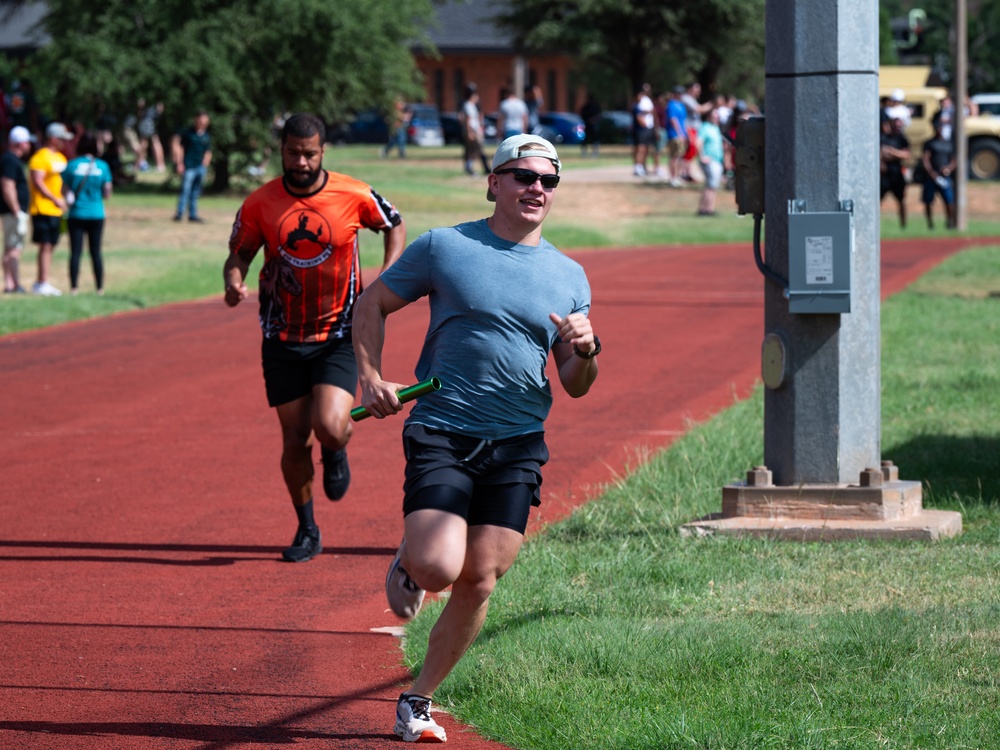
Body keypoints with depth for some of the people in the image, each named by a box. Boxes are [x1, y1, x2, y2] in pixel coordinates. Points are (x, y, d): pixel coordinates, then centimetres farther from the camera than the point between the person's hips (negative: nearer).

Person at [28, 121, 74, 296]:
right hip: (43, 208, -9)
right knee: (45, 245, -10)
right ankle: (43, 283, -10)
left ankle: (40, 284, 14)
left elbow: (64, 179, 26)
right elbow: (37, 182, -19)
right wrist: (55, 200, -22)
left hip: (56, 210, 9)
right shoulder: (40, 157, -11)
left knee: (51, 246, 9)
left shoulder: (60, 157, 18)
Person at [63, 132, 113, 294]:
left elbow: (64, 190, -4)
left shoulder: (71, 165, -5)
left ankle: (74, 287, -4)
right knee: (96, 252, 9)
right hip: (96, 214, 1)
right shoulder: (103, 166, -3)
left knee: (75, 252, 1)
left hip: (76, 214, -1)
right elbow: (107, 193, -2)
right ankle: (100, 288, 9)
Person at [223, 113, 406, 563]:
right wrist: (234, 283, -17)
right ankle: (307, 531, 24)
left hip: (338, 335, -2)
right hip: (283, 338, 2)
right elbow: (238, 255, 6)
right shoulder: (259, 204, -4)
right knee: (294, 439, 4)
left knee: (329, 426, -20)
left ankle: (336, 453, 19)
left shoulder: (355, 196, -7)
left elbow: (394, 226, 11)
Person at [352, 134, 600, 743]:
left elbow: (576, 387, 14)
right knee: (438, 568, -20)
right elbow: (372, 305, 12)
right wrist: (371, 378, -2)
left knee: (478, 582, -2)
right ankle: (408, 565, 18)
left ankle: (420, 699, 15)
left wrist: (585, 352, -9)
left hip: (518, 447, 3)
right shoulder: (443, 248, 3)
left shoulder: (569, 276, 11)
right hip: (442, 434, -3)